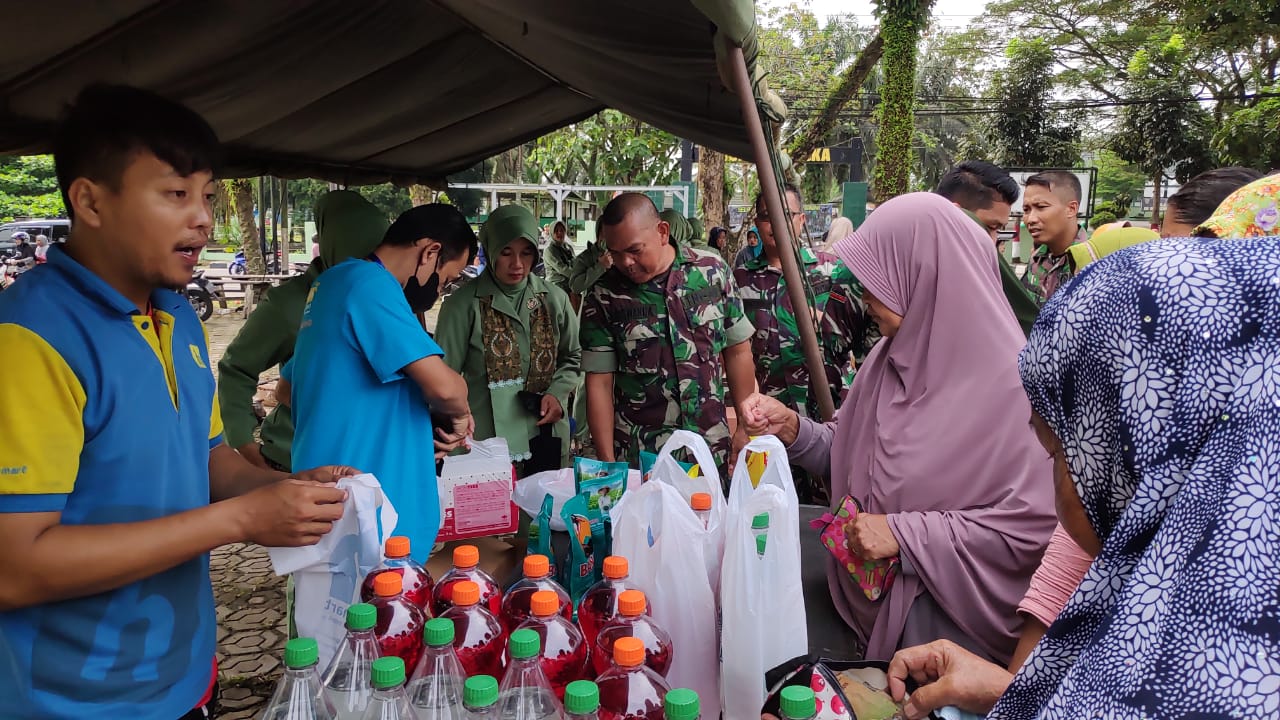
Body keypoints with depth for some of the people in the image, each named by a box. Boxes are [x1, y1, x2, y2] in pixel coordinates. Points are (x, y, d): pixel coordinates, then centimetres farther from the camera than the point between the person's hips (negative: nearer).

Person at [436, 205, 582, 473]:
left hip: (547, 441, 3)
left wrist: (558, 392, -3)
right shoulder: (463, 304, -6)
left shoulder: (554, 299, 5)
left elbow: (573, 357, 15)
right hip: (487, 444, -3)